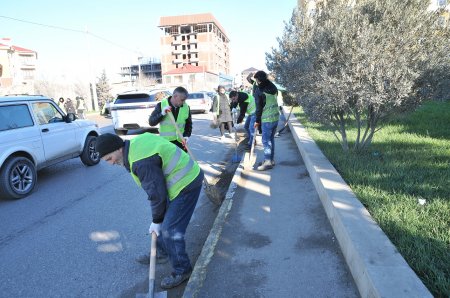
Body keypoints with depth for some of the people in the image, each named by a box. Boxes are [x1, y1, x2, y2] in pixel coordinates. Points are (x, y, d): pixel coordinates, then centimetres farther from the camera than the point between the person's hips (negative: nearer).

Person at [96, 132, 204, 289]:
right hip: (185, 177, 10)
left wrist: (156, 221, -4)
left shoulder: (141, 162, -26)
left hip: (186, 184, -10)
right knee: (165, 221, 21)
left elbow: (157, 194, -20)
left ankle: (182, 270, 13)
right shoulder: (137, 142, 4)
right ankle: (161, 253, 40)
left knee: (170, 229, -5)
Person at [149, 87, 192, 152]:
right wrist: (162, 114, -24)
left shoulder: (186, 107, -1)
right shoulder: (161, 105, -7)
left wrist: (186, 136, -9)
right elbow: (151, 122, -8)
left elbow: (189, 124, 9)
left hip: (180, 142, 2)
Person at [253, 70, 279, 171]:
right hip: (276, 117, 8)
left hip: (267, 119, -8)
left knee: (266, 140, -3)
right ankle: (271, 160, 21)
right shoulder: (273, 88, 11)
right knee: (271, 139, 14)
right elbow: (274, 102, 13)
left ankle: (268, 162, -3)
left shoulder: (260, 90, -11)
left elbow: (259, 107, -9)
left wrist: (257, 120, 0)